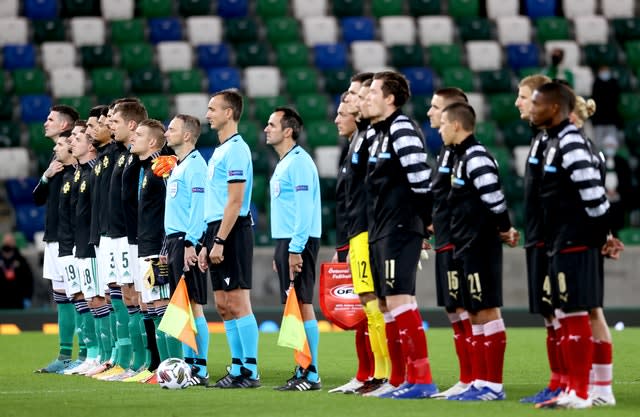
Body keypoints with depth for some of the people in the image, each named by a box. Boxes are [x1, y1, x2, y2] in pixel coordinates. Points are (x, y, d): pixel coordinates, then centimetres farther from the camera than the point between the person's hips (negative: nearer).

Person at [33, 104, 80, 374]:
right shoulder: (57, 158, 17)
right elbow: (38, 199, 16)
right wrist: (47, 176, 1)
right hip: (54, 237, 9)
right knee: (61, 296, 10)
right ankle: (65, 356, 13)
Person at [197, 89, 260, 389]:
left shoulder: (236, 150, -12)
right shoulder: (220, 151, 18)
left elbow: (235, 201, -18)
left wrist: (220, 241, -20)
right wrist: (207, 243, 20)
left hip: (232, 233, -10)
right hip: (217, 231, 10)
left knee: (238, 303, -9)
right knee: (224, 306, 10)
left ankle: (250, 371, -8)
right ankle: (237, 369, 13)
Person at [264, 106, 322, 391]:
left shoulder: (299, 162, -12)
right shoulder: (283, 163, 18)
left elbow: (304, 208, -18)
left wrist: (295, 249, -21)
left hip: (299, 242, -10)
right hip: (285, 241, 10)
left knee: (302, 304, -9)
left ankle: (311, 375, -9)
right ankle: (302, 370, 9)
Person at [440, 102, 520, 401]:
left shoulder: (476, 158, -15)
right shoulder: (463, 157, 17)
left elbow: (494, 198, -21)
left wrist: (504, 229, -9)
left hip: (481, 247, -10)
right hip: (468, 247, 10)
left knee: (487, 311, -7)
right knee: (474, 314, 12)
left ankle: (493, 385, -6)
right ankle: (480, 382, 16)